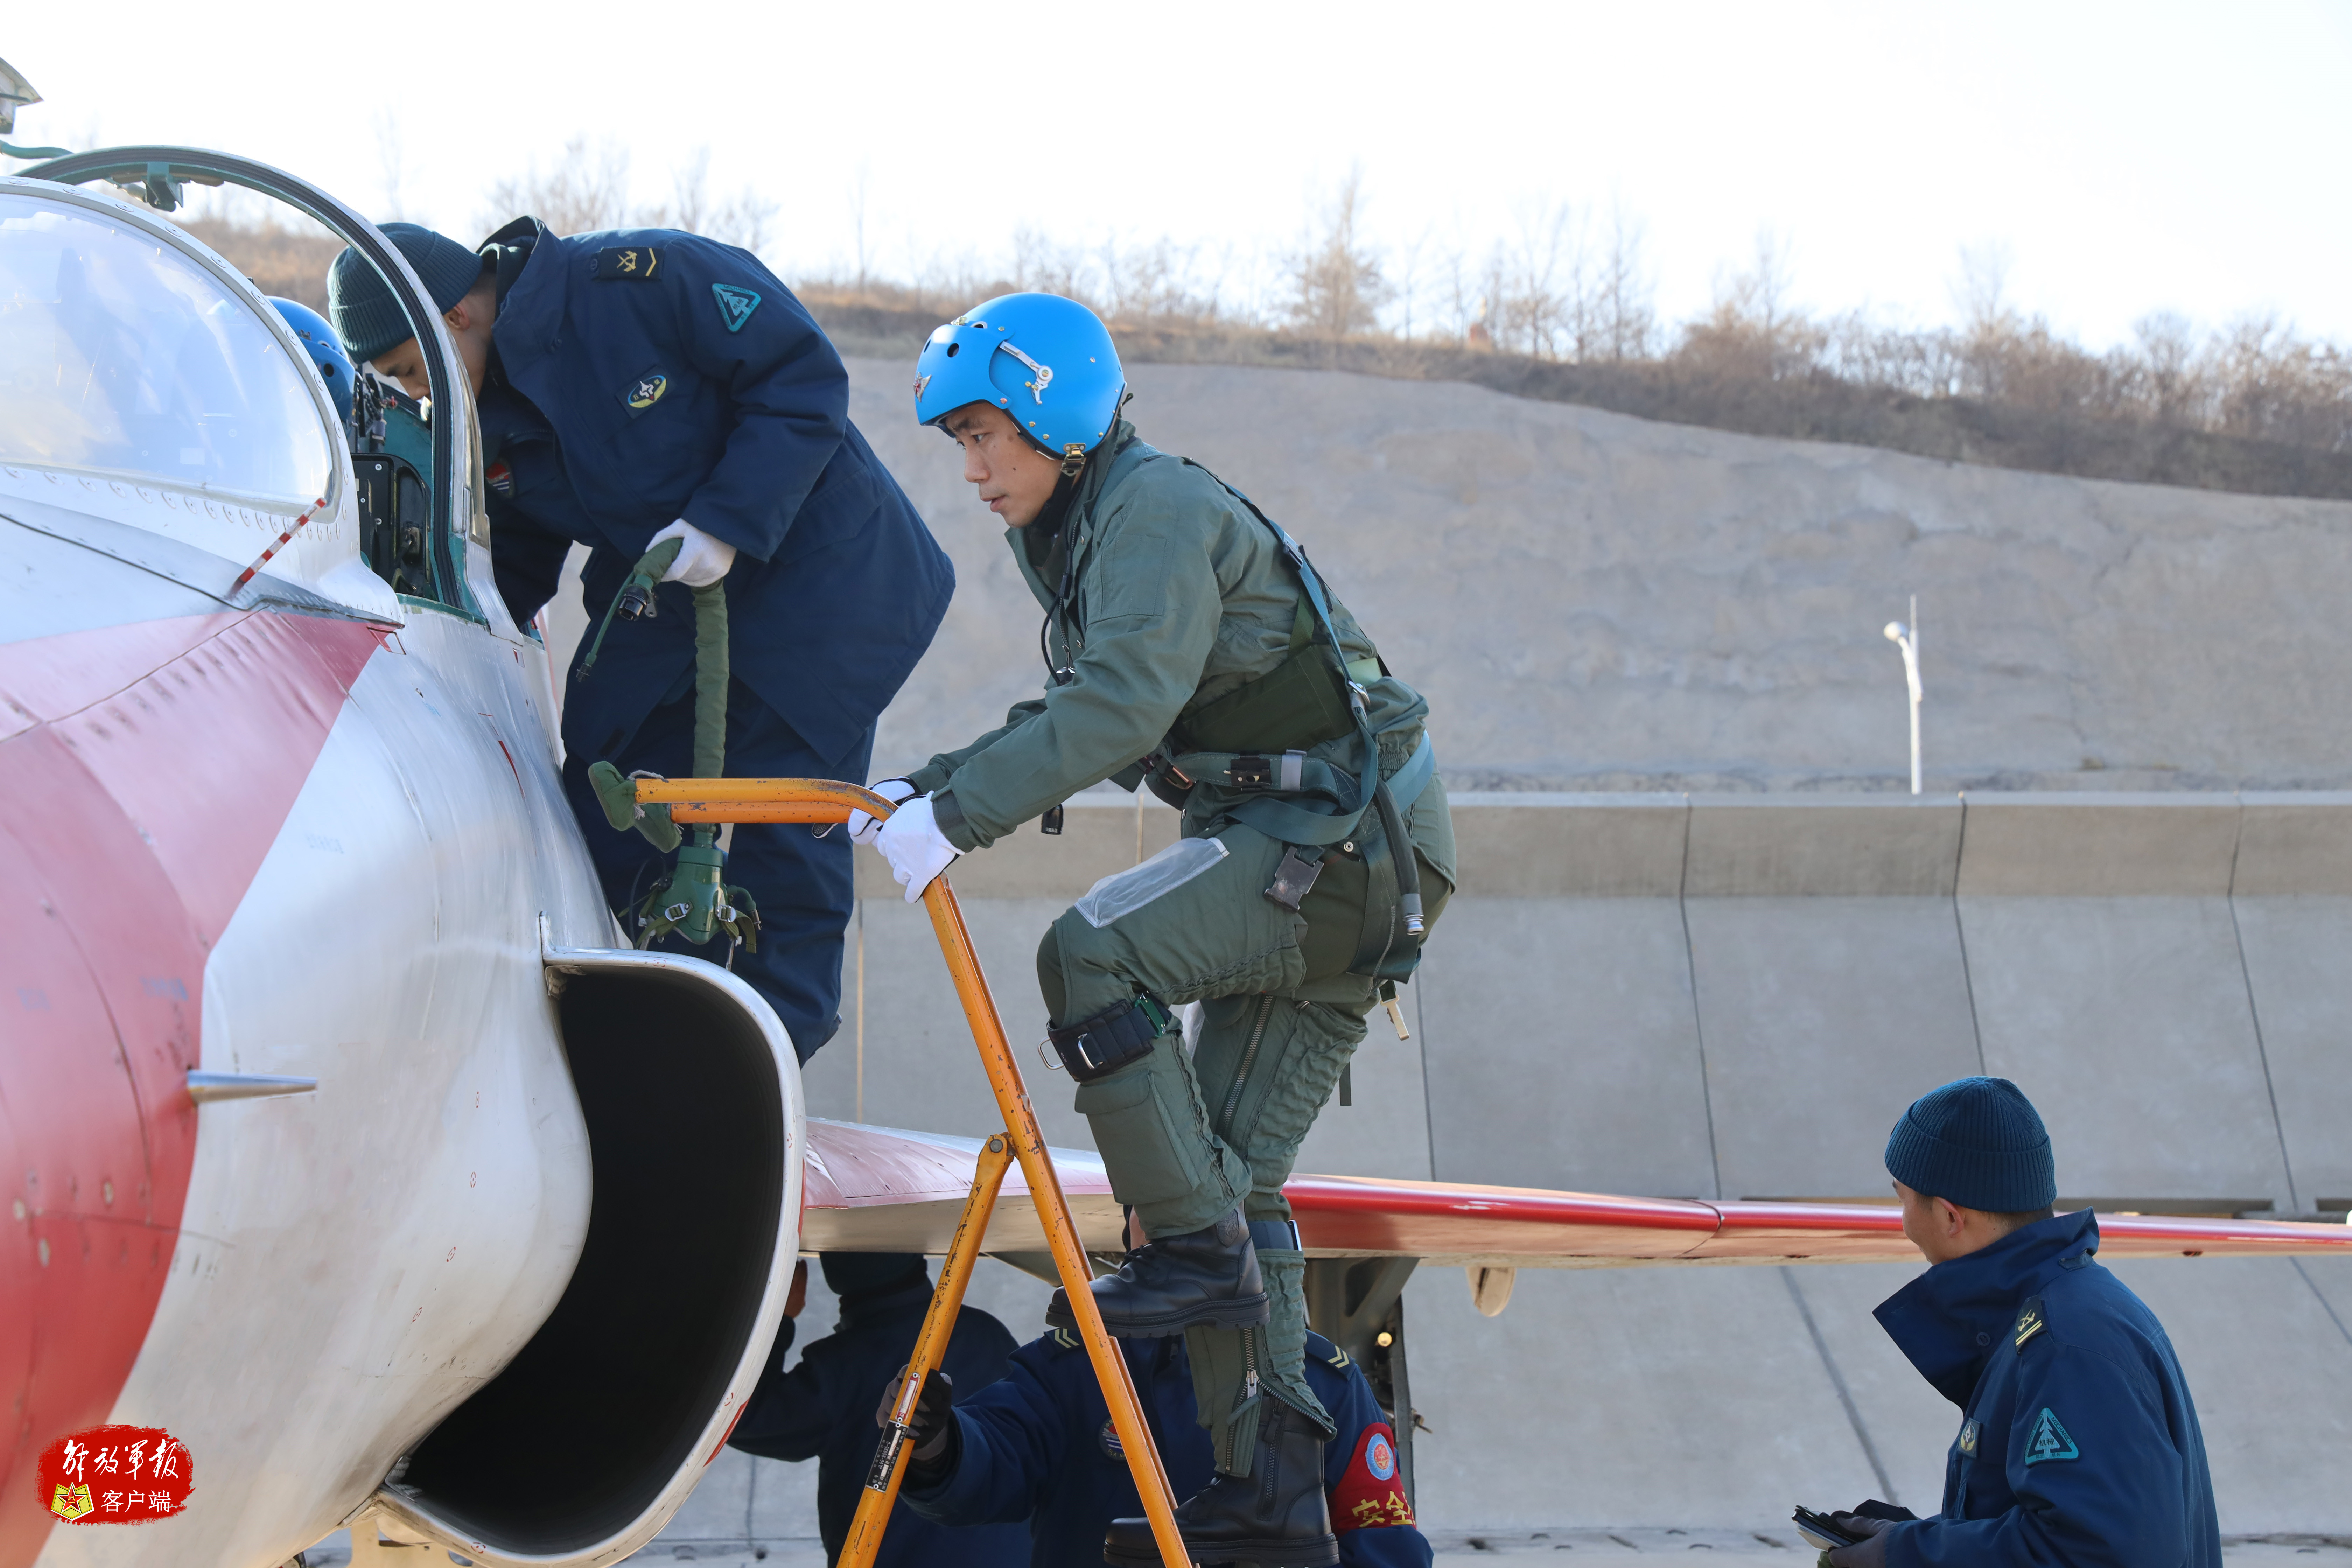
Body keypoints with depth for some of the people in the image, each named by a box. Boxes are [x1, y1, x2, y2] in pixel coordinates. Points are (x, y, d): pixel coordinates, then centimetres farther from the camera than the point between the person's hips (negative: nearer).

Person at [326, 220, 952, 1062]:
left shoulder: (641, 279, -23)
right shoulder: (481, 424, -1)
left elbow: (803, 379, -20)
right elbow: (513, 569, 10)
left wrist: (726, 522, -27)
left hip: (814, 574, -7)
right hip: (659, 608, 7)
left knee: (778, 836, -8)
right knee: (608, 830, 0)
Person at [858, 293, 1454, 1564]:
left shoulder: (1159, 508, -14)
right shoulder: (1081, 533, 16)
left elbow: (1124, 704, -27)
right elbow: (1079, 714, 21)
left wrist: (958, 816, -30)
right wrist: (928, 787, 7)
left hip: (1348, 835, -10)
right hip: (1309, 854, 10)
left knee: (1092, 954, -24)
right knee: (1234, 1168, 5)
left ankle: (1197, 1253, -17)